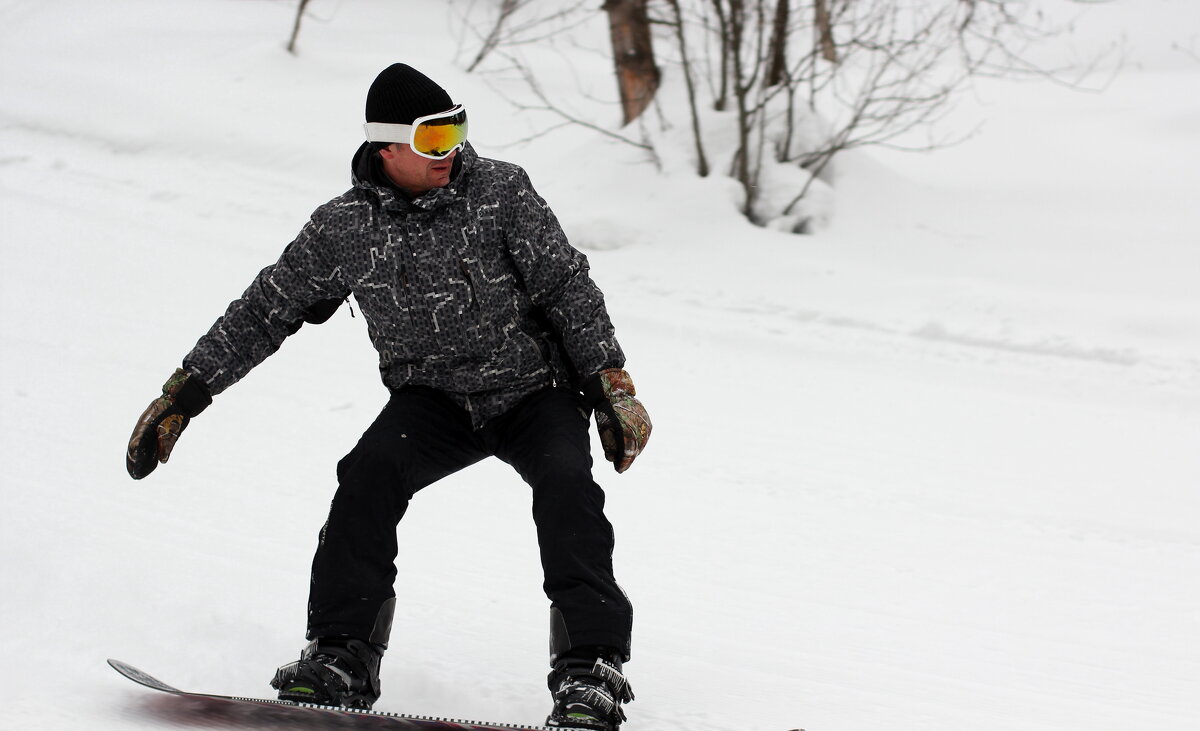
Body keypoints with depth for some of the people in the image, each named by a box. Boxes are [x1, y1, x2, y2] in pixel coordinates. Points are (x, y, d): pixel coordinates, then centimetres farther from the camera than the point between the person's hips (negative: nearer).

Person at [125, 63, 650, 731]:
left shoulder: (501, 193, -11)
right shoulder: (346, 227, -6)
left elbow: (568, 286, -8)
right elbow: (266, 310, 2)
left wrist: (610, 381, -16)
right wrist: (185, 393, 0)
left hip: (535, 391, -1)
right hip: (434, 398, 2)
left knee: (566, 487, -28)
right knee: (369, 475, -26)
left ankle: (591, 672, -26)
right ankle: (343, 655, -18)